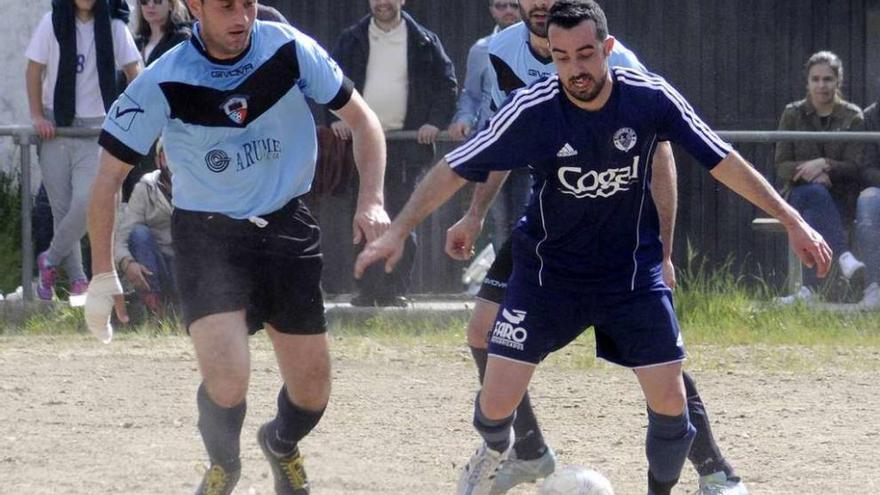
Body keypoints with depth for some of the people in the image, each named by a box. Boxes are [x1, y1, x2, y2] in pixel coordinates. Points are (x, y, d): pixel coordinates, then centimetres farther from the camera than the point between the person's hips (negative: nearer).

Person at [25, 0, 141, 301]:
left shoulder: (114, 27, -3)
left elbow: (134, 72, 0)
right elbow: (34, 71, 5)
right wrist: (37, 115, -3)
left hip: (95, 127, -1)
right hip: (55, 126, 1)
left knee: (87, 202, -15)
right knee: (62, 205, 2)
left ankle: (50, 260, 7)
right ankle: (76, 278, 13)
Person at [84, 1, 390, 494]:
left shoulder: (290, 50, -11)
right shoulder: (163, 84, -16)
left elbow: (362, 119, 2)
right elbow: (109, 177, -7)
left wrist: (372, 202, -11)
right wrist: (104, 276, -6)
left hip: (287, 227, 3)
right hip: (207, 236, -2)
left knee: (312, 392, 3)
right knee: (227, 380, -21)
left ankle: (282, 445, 41)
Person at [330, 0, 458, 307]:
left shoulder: (424, 42, 6)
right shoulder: (351, 40, 9)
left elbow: (447, 83, 8)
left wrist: (436, 122, -5)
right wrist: (335, 118, -5)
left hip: (407, 141, -1)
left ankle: (396, 290, 1)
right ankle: (367, 290, 4)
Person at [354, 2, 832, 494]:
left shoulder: (651, 98, -17)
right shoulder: (532, 111, -21)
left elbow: (723, 162, -8)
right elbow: (455, 170, -13)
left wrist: (792, 219, -8)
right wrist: (397, 231, -21)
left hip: (633, 269, 1)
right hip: (548, 269, -1)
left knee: (670, 402, -7)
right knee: (496, 403, -6)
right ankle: (495, 450, 32)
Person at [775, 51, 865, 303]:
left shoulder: (852, 117, 6)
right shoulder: (793, 114, 9)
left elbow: (854, 168, -2)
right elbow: (781, 166, 3)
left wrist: (824, 164, -21)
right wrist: (807, 171, -18)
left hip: (839, 201, -1)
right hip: (798, 195, 1)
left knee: (813, 216, -37)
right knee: (816, 193, -37)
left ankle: (809, 289, -50)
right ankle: (845, 256, -53)